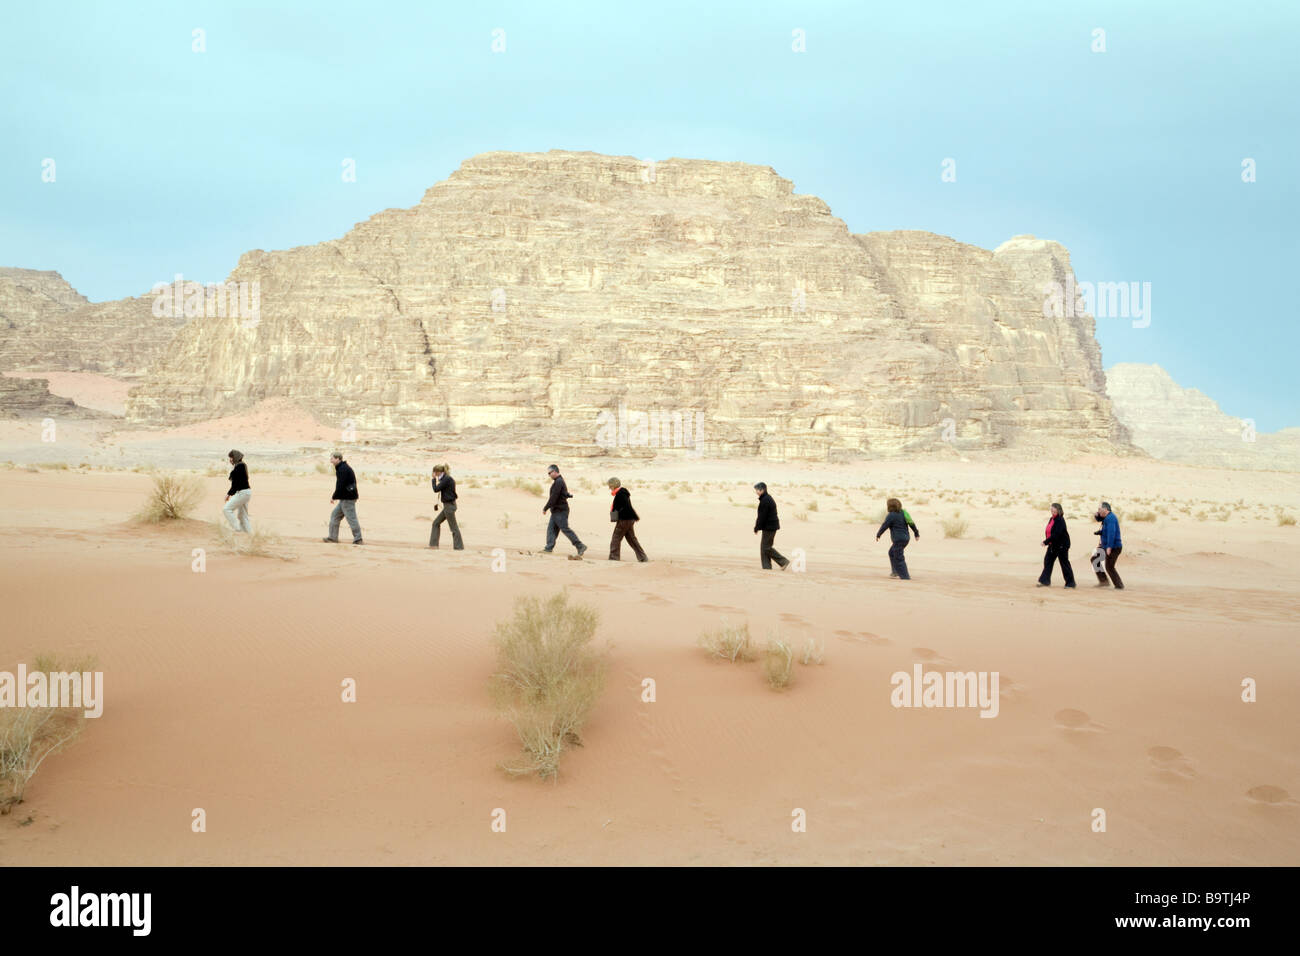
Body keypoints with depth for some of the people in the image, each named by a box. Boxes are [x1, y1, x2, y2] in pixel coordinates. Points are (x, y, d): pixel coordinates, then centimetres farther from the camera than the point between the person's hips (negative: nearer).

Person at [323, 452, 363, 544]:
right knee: (335, 515, 14)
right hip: (344, 498, 11)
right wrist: (336, 496, 16)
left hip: (348, 499, -11)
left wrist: (334, 497, -10)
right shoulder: (344, 467, 16)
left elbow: (340, 486, -21)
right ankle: (333, 538, 18)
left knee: (351, 518, -6)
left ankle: (358, 539, 0)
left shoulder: (342, 469, -17)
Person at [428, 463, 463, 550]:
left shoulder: (447, 479, -17)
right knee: (436, 523, 12)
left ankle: (459, 546, 1)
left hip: (449, 505, -10)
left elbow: (436, 489, -17)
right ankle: (434, 544, 14)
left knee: (453, 527, -4)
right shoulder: (446, 478, 12)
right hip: (448, 505, 10)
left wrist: (435, 479, -6)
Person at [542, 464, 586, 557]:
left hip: (560, 511, -10)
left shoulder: (558, 482, -17)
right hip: (556, 511, 10)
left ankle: (580, 546, -6)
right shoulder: (558, 481, 16)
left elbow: (553, 498, -20)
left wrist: (545, 508, -14)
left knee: (565, 529, -8)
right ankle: (549, 548, 7)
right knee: (551, 528, 7)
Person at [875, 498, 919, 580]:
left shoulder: (891, 515, -14)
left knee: (898, 558, -1)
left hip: (898, 539, -9)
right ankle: (895, 572, 27)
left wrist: (878, 535, 4)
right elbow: (912, 524, 13)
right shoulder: (903, 513, 9)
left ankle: (905, 576, -2)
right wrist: (916, 533, 23)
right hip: (906, 538, 9)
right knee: (892, 552, 24)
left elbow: (884, 526, -10)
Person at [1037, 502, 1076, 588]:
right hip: (1053, 545, 9)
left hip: (1062, 545, -9)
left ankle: (1070, 583, 9)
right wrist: (1047, 541, 1)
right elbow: (1048, 531, 16)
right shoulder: (1051, 519, 9)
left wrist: (1046, 541, -23)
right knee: (1048, 561, 6)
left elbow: (1056, 534, -25)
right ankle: (1045, 581, 9)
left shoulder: (1060, 520, -19)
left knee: (1064, 563, -1)